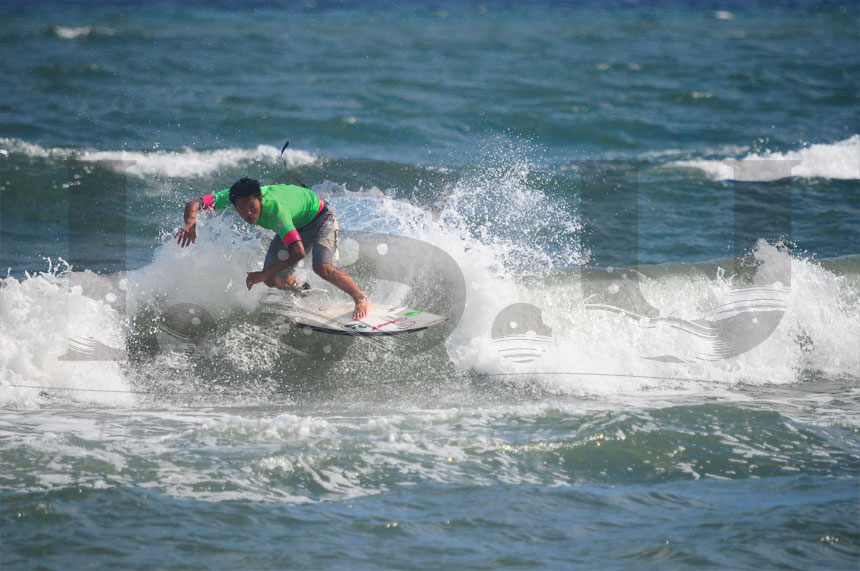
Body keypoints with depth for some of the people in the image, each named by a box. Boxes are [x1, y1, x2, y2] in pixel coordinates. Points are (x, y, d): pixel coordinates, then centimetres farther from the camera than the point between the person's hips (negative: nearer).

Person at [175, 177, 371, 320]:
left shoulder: (274, 208, -45)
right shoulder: (233, 197, -28)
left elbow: (298, 252, -50)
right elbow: (194, 204, -21)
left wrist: (264, 273, -46)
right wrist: (190, 224, -43)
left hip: (320, 217, -7)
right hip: (295, 225, 7)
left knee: (323, 267, -30)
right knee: (273, 280, 2)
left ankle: (361, 300, -12)